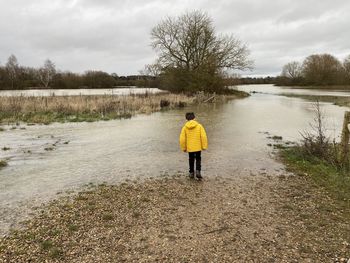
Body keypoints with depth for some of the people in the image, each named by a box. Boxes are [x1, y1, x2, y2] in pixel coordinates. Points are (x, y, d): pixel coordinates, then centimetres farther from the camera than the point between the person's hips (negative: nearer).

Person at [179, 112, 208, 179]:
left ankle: (191, 173, 28)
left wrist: (183, 148, 5)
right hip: (198, 147, -1)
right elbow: (204, 136, -12)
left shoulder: (185, 127, -7)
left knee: (191, 160, 20)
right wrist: (204, 146, -3)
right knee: (198, 159, 18)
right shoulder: (199, 126, -8)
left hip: (189, 147, 1)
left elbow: (182, 139, -7)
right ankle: (198, 171, 1)